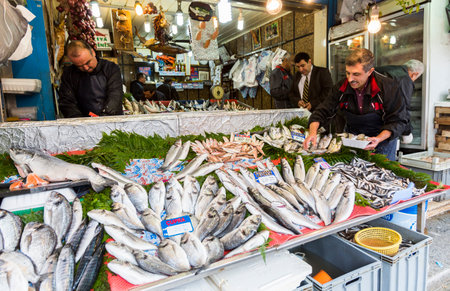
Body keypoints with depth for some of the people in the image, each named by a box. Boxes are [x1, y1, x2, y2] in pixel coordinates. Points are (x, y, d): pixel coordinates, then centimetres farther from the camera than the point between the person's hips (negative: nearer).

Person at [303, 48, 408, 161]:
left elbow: (398, 121, -16)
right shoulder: (341, 87, -13)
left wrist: (378, 139, -32)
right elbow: (322, 112, -11)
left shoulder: (388, 87, -21)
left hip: (383, 140, -2)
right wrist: (313, 132, -29)